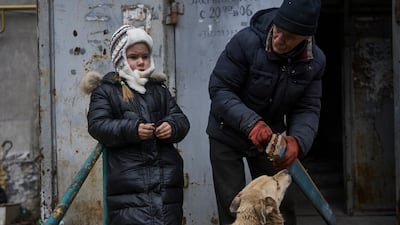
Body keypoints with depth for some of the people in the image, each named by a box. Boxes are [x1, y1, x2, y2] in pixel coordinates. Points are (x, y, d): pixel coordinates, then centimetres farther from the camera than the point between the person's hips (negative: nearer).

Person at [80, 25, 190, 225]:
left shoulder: (159, 89, 20)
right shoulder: (105, 90, 6)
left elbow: (181, 119, 15)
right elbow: (97, 125, -6)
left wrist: (173, 126, -9)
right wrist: (131, 130, -20)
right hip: (128, 177, -4)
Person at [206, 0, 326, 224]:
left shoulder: (315, 61, -13)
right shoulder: (246, 41, -26)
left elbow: (308, 109, -13)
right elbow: (219, 89, -24)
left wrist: (298, 141, -35)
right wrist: (251, 123, -39)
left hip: (270, 138, 3)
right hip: (228, 135, -3)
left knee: (281, 205, 7)